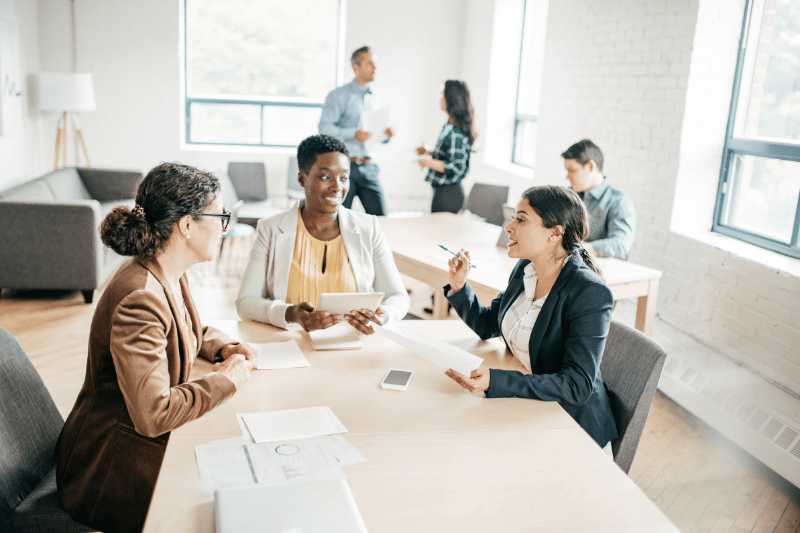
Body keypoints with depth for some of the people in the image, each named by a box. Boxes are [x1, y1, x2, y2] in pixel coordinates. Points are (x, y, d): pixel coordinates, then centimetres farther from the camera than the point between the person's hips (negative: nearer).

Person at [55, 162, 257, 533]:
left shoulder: (170, 276, 0)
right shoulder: (140, 298, -30)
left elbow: (194, 332, 21)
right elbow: (153, 414, -33)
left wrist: (224, 348, 0)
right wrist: (224, 379, -20)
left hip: (146, 440, 9)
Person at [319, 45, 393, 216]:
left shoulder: (374, 98, 19)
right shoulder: (339, 95, 1)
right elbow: (324, 127, -11)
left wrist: (386, 134, 1)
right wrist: (353, 134, -22)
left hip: (368, 168, 5)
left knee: (380, 217, -3)